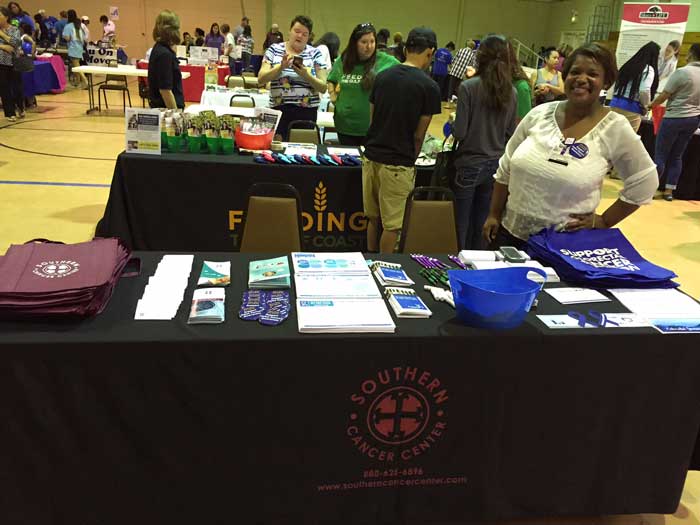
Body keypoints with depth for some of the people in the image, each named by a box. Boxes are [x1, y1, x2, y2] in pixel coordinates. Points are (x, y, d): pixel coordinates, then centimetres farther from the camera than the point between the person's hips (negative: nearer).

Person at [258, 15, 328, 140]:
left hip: (306, 112, 0)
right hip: (279, 110, 0)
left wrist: (306, 75, -16)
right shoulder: (274, 49, 7)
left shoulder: (315, 53, 5)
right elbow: (260, 80, -1)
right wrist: (281, 67, -15)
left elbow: (323, 88, 0)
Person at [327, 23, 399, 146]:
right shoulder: (342, 61, 3)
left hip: (372, 127, -3)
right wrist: (332, 94, 5)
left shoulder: (387, 61, -8)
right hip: (345, 126, 3)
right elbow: (331, 80, 22)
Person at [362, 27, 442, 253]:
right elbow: (419, 134, -6)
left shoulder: (382, 76, 6)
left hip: (371, 157, 6)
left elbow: (372, 118, 12)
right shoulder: (429, 87, -10)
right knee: (391, 225, 6)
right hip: (397, 164, -6)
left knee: (373, 219, 18)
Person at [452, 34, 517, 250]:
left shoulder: (468, 87, -13)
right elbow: (510, 133, 8)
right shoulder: (511, 92, 0)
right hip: (497, 165, 4)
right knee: (481, 227, 15)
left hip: (469, 164, -4)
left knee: (462, 227, 8)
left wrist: (452, 122, 6)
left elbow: (460, 132, -15)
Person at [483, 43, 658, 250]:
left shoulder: (616, 128, -9)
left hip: (564, 242, -3)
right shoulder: (539, 114, -1)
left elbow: (644, 184, -1)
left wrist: (603, 221, -3)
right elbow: (506, 168, 5)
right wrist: (494, 215, 6)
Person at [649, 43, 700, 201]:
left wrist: (651, 105, 5)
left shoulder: (682, 72, -15)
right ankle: (669, 191, 13)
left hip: (675, 117, -6)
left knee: (661, 154, 3)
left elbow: (663, 96, -11)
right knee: (677, 156, 12)